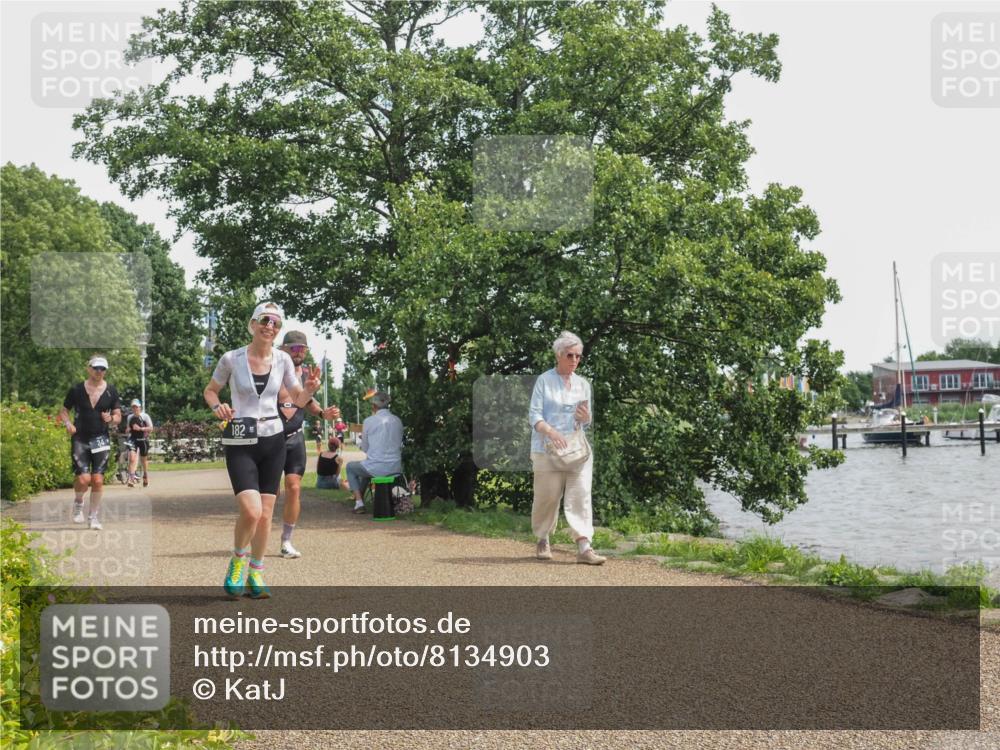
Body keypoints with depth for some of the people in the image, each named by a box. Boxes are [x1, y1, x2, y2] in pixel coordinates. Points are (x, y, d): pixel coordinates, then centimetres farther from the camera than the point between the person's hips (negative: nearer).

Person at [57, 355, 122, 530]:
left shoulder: (111, 391, 4)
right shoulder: (76, 390, 1)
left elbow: (118, 416, 9)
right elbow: (64, 411, 10)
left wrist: (111, 419, -14)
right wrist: (68, 424, -10)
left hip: (101, 440, 1)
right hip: (80, 439, -1)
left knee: (98, 480, -2)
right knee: (83, 479, -12)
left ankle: (95, 517, 12)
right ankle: (78, 503, 20)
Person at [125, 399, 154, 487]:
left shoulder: (145, 416, -4)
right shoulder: (130, 417, 8)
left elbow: (150, 428, -9)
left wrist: (140, 428, -21)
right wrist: (128, 430, 1)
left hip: (143, 439, -2)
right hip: (133, 439, 2)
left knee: (144, 459, 12)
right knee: (132, 458, -17)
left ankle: (145, 477, 32)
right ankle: (131, 477, -22)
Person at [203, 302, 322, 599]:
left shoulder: (282, 360, 3)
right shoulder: (231, 359, -5)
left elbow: (298, 400, 11)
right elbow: (210, 390, 9)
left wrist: (310, 388, -11)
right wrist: (217, 407, -12)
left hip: (273, 440, 3)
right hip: (240, 443, -3)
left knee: (265, 513, 5)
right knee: (251, 511, -18)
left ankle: (255, 574, 23)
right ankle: (238, 560, 11)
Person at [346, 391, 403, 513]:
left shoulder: (369, 421, -7)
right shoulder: (397, 420, 5)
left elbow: (365, 448, 3)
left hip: (377, 468, -5)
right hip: (396, 468, 5)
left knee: (350, 467, 25)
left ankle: (359, 502, 13)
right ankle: (360, 496, 46)